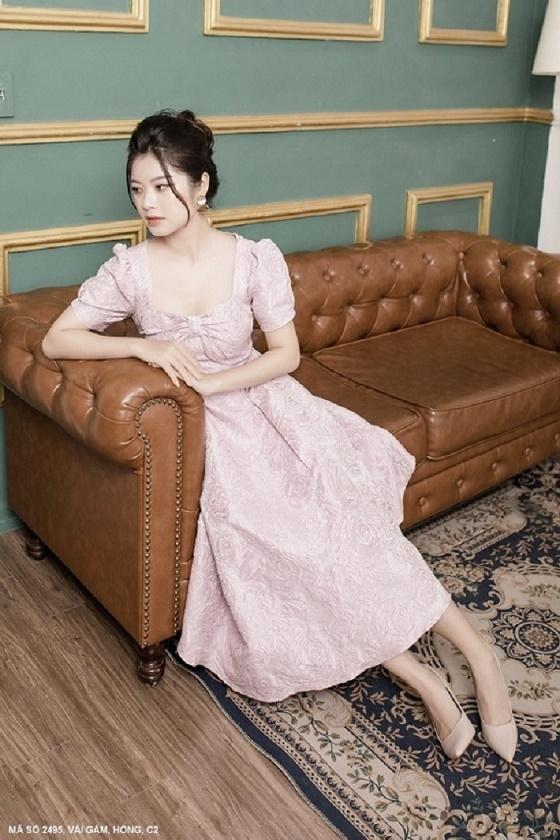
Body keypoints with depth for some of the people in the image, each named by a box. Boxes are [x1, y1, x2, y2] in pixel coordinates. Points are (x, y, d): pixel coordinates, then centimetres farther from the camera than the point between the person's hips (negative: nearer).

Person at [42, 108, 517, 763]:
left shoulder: (256, 259, -9)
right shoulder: (130, 271, -8)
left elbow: (286, 353, -5)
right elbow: (54, 341, -5)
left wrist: (210, 382, -17)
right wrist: (144, 347, -20)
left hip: (264, 401, 0)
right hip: (210, 430, 0)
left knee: (340, 517, -23)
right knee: (260, 533, -22)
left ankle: (475, 650, -9)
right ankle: (423, 679, -12)